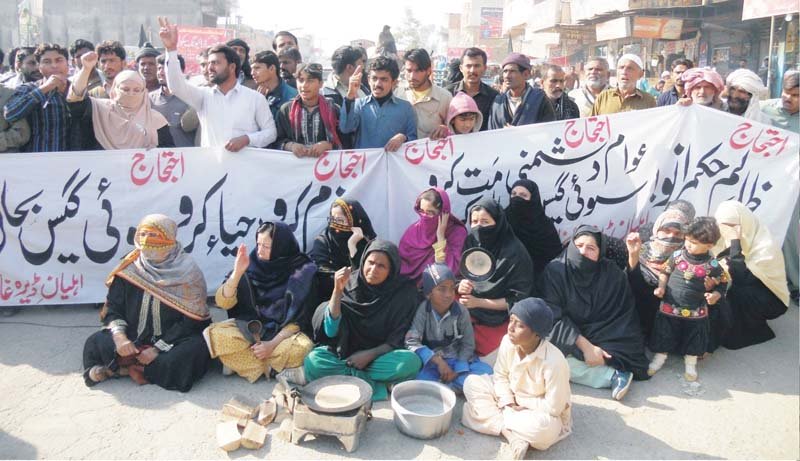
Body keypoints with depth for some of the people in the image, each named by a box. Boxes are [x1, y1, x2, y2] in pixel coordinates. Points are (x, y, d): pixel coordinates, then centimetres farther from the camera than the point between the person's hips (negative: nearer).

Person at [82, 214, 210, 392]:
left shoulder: (187, 272, -11)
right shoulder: (130, 268, 0)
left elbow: (192, 319, -13)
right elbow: (112, 307, 2)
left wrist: (159, 348, -18)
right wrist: (120, 336, -19)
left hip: (172, 340, -2)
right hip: (134, 339, 2)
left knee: (193, 350, -33)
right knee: (96, 343, -18)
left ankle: (131, 368, -18)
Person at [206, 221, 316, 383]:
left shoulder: (302, 272, -9)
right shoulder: (251, 265, -3)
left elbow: (298, 319, -11)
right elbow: (223, 302, -8)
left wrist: (272, 344, -22)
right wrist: (238, 272, -21)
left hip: (284, 332, -2)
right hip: (249, 328, 3)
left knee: (300, 348, -35)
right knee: (213, 334, -24)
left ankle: (246, 360, -9)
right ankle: (274, 367, -16)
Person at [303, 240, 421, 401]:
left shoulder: (404, 290, -10)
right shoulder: (350, 283, -8)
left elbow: (398, 339, -6)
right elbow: (331, 331, -15)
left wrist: (370, 354, -18)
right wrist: (337, 290, -24)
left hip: (382, 355, 0)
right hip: (346, 353, 1)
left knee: (410, 361, -32)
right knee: (313, 360, -26)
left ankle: (342, 375, -19)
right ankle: (374, 385, -23)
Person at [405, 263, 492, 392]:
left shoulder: (461, 312, -6)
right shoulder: (422, 310, -11)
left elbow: (468, 345, -1)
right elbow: (411, 341, -17)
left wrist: (458, 371, -15)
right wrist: (438, 361, -25)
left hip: (457, 360, 3)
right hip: (430, 360, -3)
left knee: (486, 372, -22)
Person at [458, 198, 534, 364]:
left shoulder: (515, 253, -17)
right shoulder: (470, 243, -3)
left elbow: (517, 299, -14)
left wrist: (478, 302, -20)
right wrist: (461, 287, -17)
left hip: (497, 322, -4)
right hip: (468, 314, 4)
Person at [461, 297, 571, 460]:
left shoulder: (554, 362, -34)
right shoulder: (508, 341, -19)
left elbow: (553, 407, -26)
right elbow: (501, 376, -4)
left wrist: (520, 403, -17)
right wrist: (508, 403, -18)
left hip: (541, 412, -6)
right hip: (512, 397, 6)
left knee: (543, 428, -39)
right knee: (472, 383, -10)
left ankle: (497, 418, -14)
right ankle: (512, 435, -19)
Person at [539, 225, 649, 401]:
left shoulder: (613, 274, -9)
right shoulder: (554, 271, -13)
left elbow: (624, 317, -9)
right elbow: (554, 316, -17)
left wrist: (597, 349, -22)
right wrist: (585, 346, -26)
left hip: (604, 339, 0)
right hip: (566, 339, 0)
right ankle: (614, 375, -24)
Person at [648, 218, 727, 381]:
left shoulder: (713, 265, -11)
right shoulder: (677, 256, -8)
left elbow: (722, 284, 0)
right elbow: (665, 272, 6)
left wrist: (715, 295, -18)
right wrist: (661, 287, -7)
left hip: (696, 312, -1)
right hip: (670, 308, 1)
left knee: (693, 337, 14)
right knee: (664, 333, 13)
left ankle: (690, 363, 37)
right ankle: (659, 358, 35)